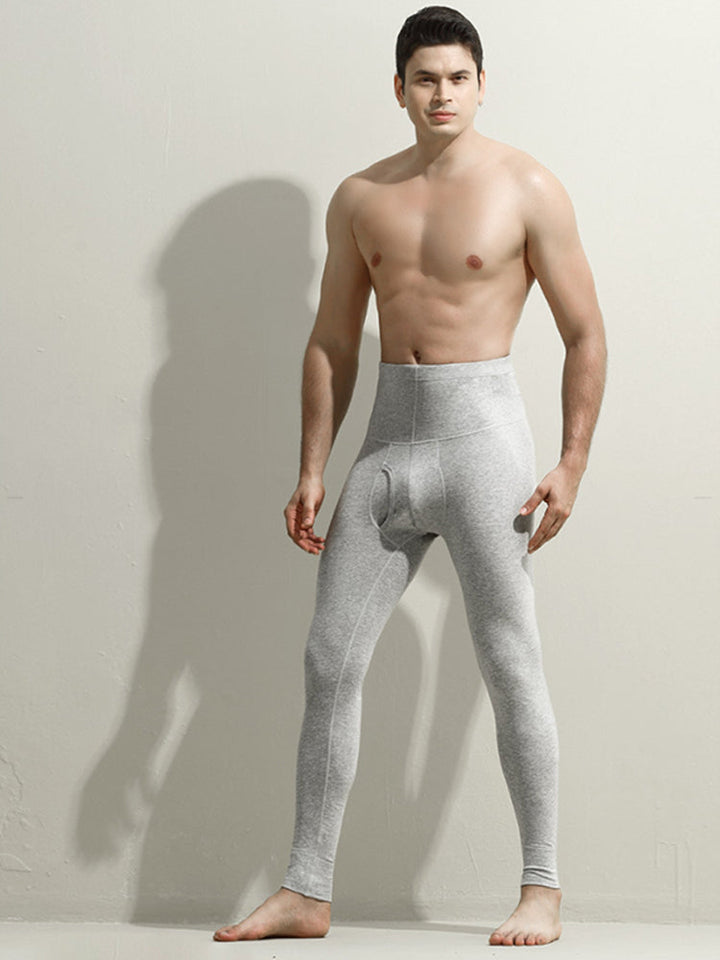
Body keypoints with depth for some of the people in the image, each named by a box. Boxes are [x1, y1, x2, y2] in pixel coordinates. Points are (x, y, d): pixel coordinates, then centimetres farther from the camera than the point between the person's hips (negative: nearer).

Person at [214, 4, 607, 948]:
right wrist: (312, 470, 7)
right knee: (330, 659, 2)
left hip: (482, 425, -4)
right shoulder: (360, 198, 10)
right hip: (389, 432, 4)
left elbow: (585, 336, -1)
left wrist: (572, 464, -9)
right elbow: (332, 344, 14)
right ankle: (307, 890, 9)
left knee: (510, 663, -4)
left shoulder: (528, 188, -1)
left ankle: (541, 890, 6)